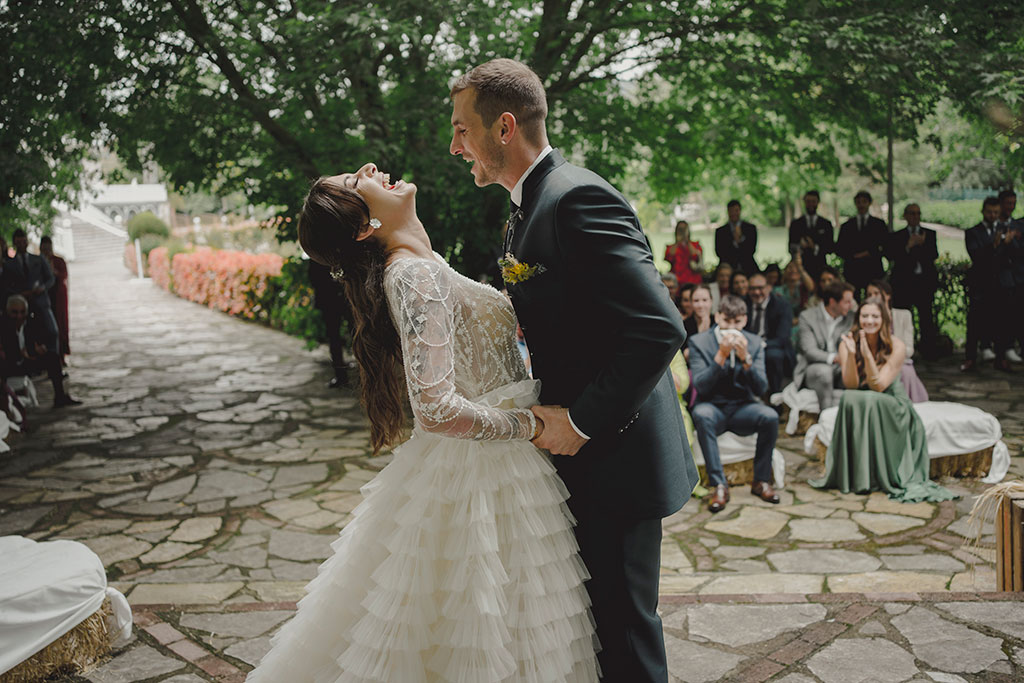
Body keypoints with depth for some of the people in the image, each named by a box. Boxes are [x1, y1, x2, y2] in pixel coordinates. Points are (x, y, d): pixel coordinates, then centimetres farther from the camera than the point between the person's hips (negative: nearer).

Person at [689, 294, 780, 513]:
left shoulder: (754, 343, 3)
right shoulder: (699, 342, -4)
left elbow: (761, 389, -5)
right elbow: (700, 387, -14)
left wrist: (746, 358, -20)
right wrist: (721, 356, -24)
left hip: (743, 407, 2)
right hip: (714, 407, -2)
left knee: (770, 417, -29)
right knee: (701, 414, -37)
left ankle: (762, 480, -10)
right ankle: (719, 485, -30)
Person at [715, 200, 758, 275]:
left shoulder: (751, 228, 10)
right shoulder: (720, 231, 9)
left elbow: (752, 250, 1)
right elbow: (719, 252, -2)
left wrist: (741, 238, -10)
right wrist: (735, 242, -9)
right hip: (728, 270, 0)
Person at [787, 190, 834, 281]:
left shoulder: (826, 224, 12)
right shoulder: (795, 224, 10)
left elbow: (831, 247, 6)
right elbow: (791, 248, 4)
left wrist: (815, 247, -11)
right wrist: (800, 247, -18)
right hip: (801, 268, -1)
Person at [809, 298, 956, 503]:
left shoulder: (896, 347, -13)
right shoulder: (847, 344, -7)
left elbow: (878, 386, -20)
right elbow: (850, 385, -15)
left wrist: (868, 355, -32)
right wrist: (851, 355, -29)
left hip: (892, 405, -2)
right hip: (857, 405, 2)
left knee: (869, 400, -35)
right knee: (849, 399, -33)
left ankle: (881, 476, -23)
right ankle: (853, 473, -23)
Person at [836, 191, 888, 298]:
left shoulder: (879, 224, 12)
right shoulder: (847, 226, 15)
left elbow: (886, 246, 4)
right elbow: (839, 249, 9)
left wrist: (870, 253, -8)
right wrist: (853, 256, -7)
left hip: (873, 273, -1)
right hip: (852, 272, 1)